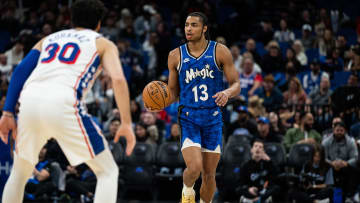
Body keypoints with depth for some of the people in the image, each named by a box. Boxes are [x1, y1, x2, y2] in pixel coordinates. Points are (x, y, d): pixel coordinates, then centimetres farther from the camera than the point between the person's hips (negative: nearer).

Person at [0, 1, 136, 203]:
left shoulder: (48, 39, 33)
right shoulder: (103, 44, 21)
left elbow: (20, 70, 18)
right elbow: (118, 79, 3)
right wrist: (126, 123, 1)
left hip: (29, 101, 5)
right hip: (63, 103, -4)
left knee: (20, 173, 27)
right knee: (108, 172, 8)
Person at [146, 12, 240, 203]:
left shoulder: (220, 51, -2)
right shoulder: (176, 56, 2)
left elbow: (236, 85, 0)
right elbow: (173, 92, 10)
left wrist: (227, 93, -23)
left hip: (213, 118, 1)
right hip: (188, 117, -1)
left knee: (209, 174, 5)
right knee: (194, 168, -19)